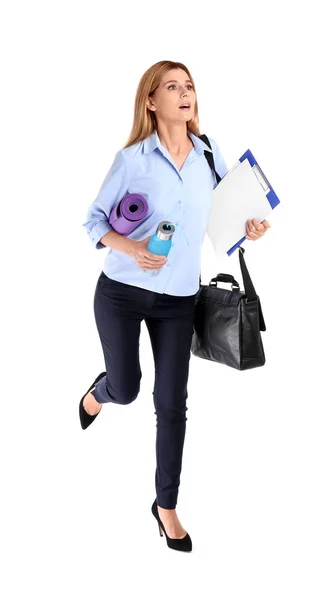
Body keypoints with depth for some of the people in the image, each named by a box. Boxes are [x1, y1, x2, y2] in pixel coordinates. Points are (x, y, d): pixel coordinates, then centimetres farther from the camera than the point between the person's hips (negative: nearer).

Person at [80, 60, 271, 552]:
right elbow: (94, 219, -5)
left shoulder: (210, 152, -2)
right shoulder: (133, 158, -11)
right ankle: (98, 392, 49)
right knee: (126, 389, 9)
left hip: (178, 298, 2)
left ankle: (166, 505, 21)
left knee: (172, 403, 3)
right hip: (122, 292, -2)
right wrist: (130, 248, -24)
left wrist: (247, 227, -7)